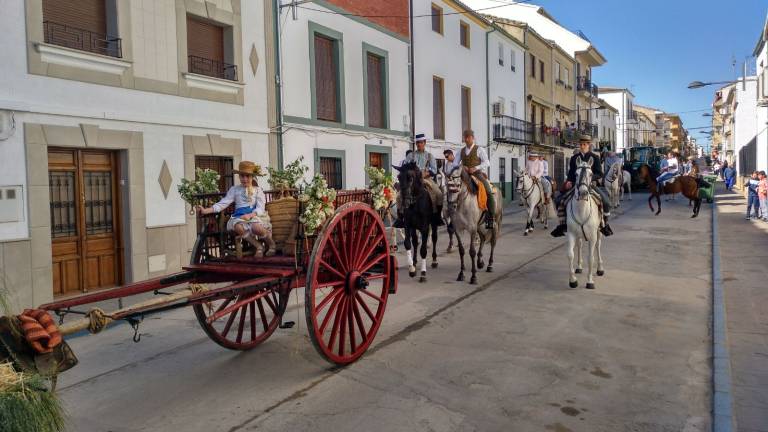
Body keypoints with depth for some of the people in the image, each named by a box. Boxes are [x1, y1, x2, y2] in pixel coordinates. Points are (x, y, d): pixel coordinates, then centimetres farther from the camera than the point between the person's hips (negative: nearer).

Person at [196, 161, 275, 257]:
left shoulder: (258, 190, 10)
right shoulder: (234, 189, 15)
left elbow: (260, 208, -2)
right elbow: (222, 203, 7)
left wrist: (250, 215, -23)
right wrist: (205, 210, -8)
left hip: (255, 215, -1)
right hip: (239, 217, 2)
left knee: (256, 227, -38)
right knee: (238, 227, -36)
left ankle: (271, 244, -5)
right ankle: (258, 246, -16)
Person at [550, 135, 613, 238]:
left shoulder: (595, 157, 3)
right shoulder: (574, 158, 10)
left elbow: (600, 174, -2)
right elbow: (571, 173, 13)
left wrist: (590, 177, -20)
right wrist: (569, 181, -8)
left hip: (590, 185, -2)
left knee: (605, 200, -21)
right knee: (560, 200, -13)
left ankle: (604, 224, 0)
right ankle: (562, 224, 2)